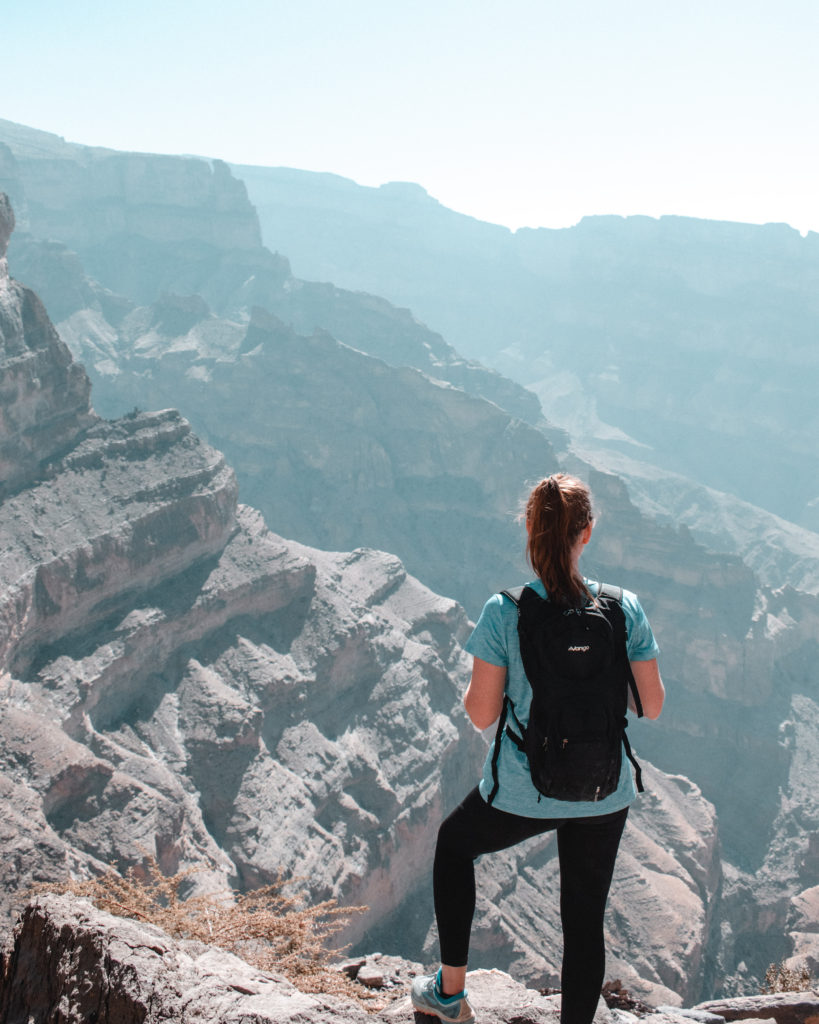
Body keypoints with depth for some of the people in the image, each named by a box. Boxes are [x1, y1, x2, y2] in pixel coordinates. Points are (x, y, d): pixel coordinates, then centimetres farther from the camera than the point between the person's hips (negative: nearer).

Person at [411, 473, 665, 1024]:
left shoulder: (504, 612, -18)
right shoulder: (626, 608, -11)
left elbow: (481, 714, -13)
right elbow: (652, 705, -3)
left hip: (524, 793, -1)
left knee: (454, 843, 28)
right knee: (586, 918, 19)